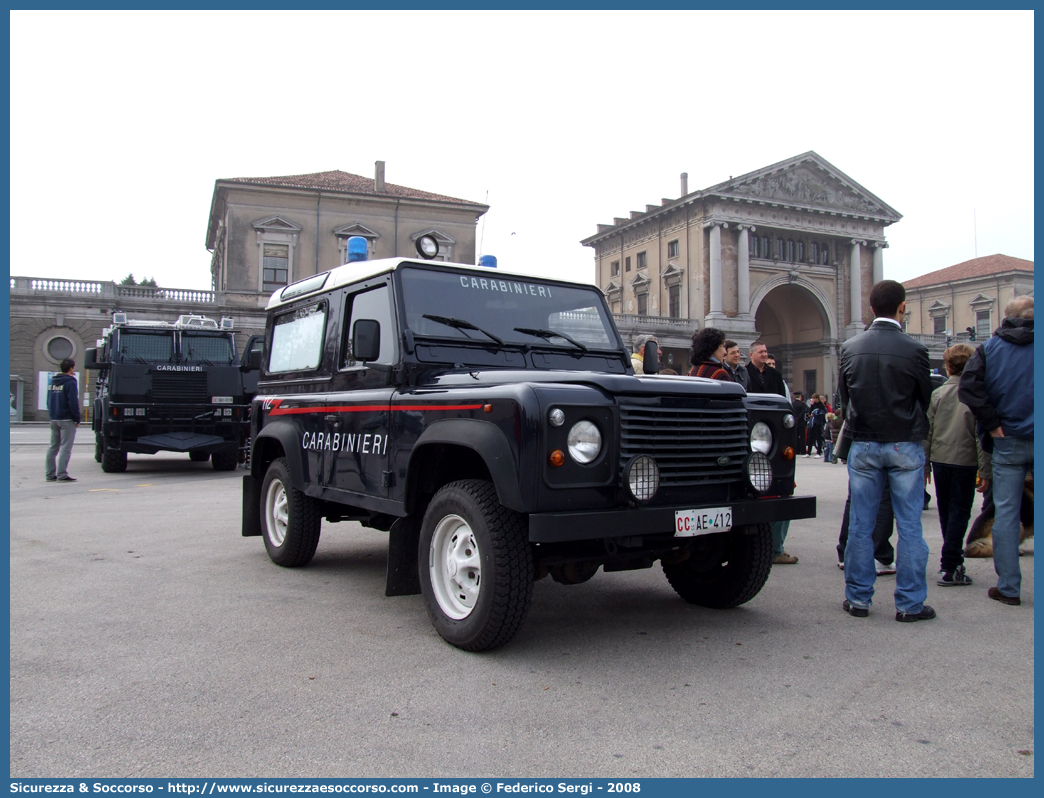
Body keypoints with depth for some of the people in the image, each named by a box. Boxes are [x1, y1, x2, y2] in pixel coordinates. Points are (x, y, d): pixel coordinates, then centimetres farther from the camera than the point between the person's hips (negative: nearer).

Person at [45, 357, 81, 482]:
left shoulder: (52, 381, 14)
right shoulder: (70, 382, -12)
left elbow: (48, 401, 18)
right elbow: (73, 402, -16)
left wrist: (52, 415, 21)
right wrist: (77, 419, -10)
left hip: (54, 419, 8)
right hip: (67, 420, -8)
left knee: (53, 447, 13)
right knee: (65, 448, -6)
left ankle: (50, 474, 15)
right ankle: (62, 475, -8)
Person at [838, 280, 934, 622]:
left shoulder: (850, 348, -1)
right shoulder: (914, 350, -10)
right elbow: (926, 399, 1)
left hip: (863, 445, 3)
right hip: (905, 446, -2)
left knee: (860, 524, 8)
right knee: (909, 525, 4)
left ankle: (858, 598, 14)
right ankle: (910, 603, 9)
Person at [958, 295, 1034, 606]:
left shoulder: (989, 348, 1)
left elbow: (968, 387, -11)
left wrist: (992, 424, -5)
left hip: (1008, 442, 0)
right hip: (1035, 441, 0)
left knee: (1005, 513, 6)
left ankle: (1008, 587, 9)